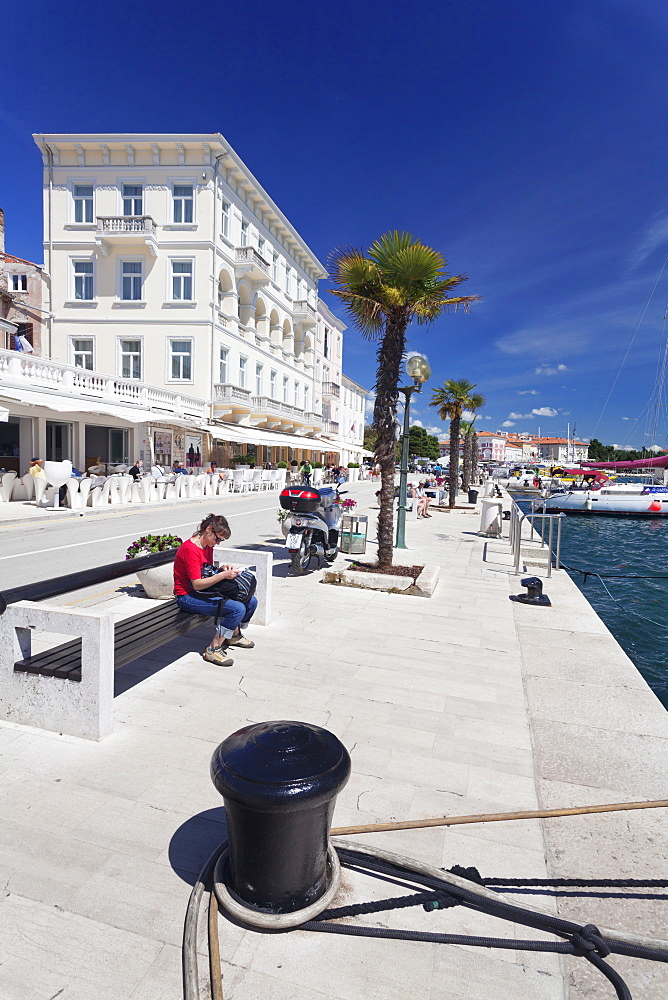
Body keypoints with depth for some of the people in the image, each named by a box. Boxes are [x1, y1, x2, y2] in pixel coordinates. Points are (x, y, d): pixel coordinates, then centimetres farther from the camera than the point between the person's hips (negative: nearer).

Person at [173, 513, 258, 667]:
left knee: (251, 602, 3)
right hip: (188, 596, -9)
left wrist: (221, 569, -2)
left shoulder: (208, 546, 8)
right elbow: (197, 584, -24)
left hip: (205, 591, 10)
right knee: (238, 609, -26)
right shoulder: (190, 549, -22)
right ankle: (213, 649, -14)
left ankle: (234, 635, 28)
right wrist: (223, 575, -27)